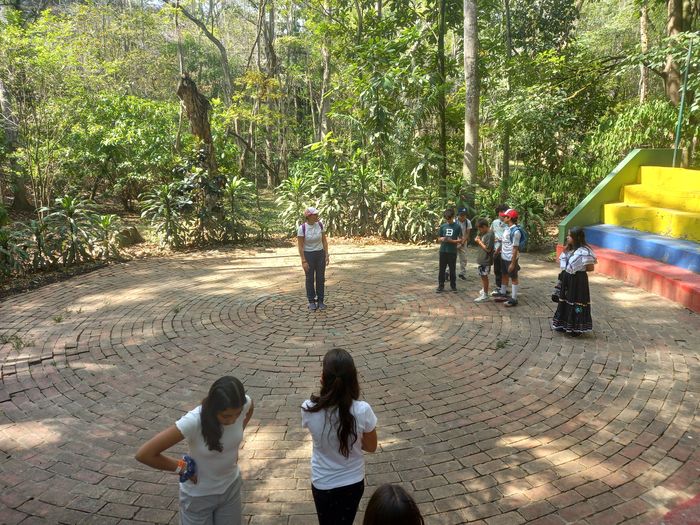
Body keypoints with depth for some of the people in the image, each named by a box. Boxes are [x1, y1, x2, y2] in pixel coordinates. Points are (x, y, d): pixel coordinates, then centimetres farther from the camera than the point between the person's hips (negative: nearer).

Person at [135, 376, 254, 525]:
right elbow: (144, 454, -31)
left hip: (231, 487, 3)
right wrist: (182, 468, -19)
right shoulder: (193, 422, -36)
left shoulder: (244, 404, -24)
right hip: (199, 495, -3)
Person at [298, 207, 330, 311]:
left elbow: (324, 240, 0)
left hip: (320, 254, 3)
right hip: (308, 255, -3)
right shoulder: (302, 228, -18)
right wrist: (303, 261, -16)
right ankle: (311, 302, 21)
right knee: (310, 279, 6)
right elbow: (300, 246, -14)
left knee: (321, 278, 7)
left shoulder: (320, 224, -7)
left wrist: (326, 255, -3)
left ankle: (320, 301, 22)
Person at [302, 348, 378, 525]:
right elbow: (371, 447, -9)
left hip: (323, 484, 0)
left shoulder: (309, 409, -27)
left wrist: (325, 386, -10)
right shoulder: (362, 410, -27)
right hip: (353, 482, 1)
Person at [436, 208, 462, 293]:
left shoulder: (457, 226, -2)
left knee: (452, 269, 7)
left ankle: (453, 285, 19)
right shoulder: (443, 226, 5)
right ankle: (441, 286, 14)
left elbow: (460, 240, -1)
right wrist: (442, 239, -12)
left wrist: (452, 241, -18)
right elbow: (438, 239, 11)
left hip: (452, 251, -2)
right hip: (443, 250, 2)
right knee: (442, 269, 6)